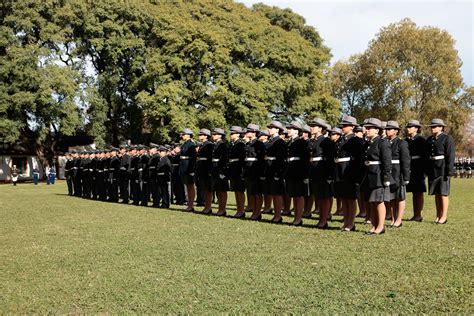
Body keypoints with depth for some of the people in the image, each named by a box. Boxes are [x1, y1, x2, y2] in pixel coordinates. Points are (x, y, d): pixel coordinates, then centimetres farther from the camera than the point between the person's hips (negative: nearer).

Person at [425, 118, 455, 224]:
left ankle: (444, 217, 4)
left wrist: (449, 171, -17)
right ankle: (438, 216, 18)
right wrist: (427, 170, 10)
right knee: (436, 193, 10)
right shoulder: (429, 139, 12)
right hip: (432, 169, 6)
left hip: (443, 168, -6)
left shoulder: (447, 138, -7)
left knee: (443, 193, -2)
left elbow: (450, 155, -12)